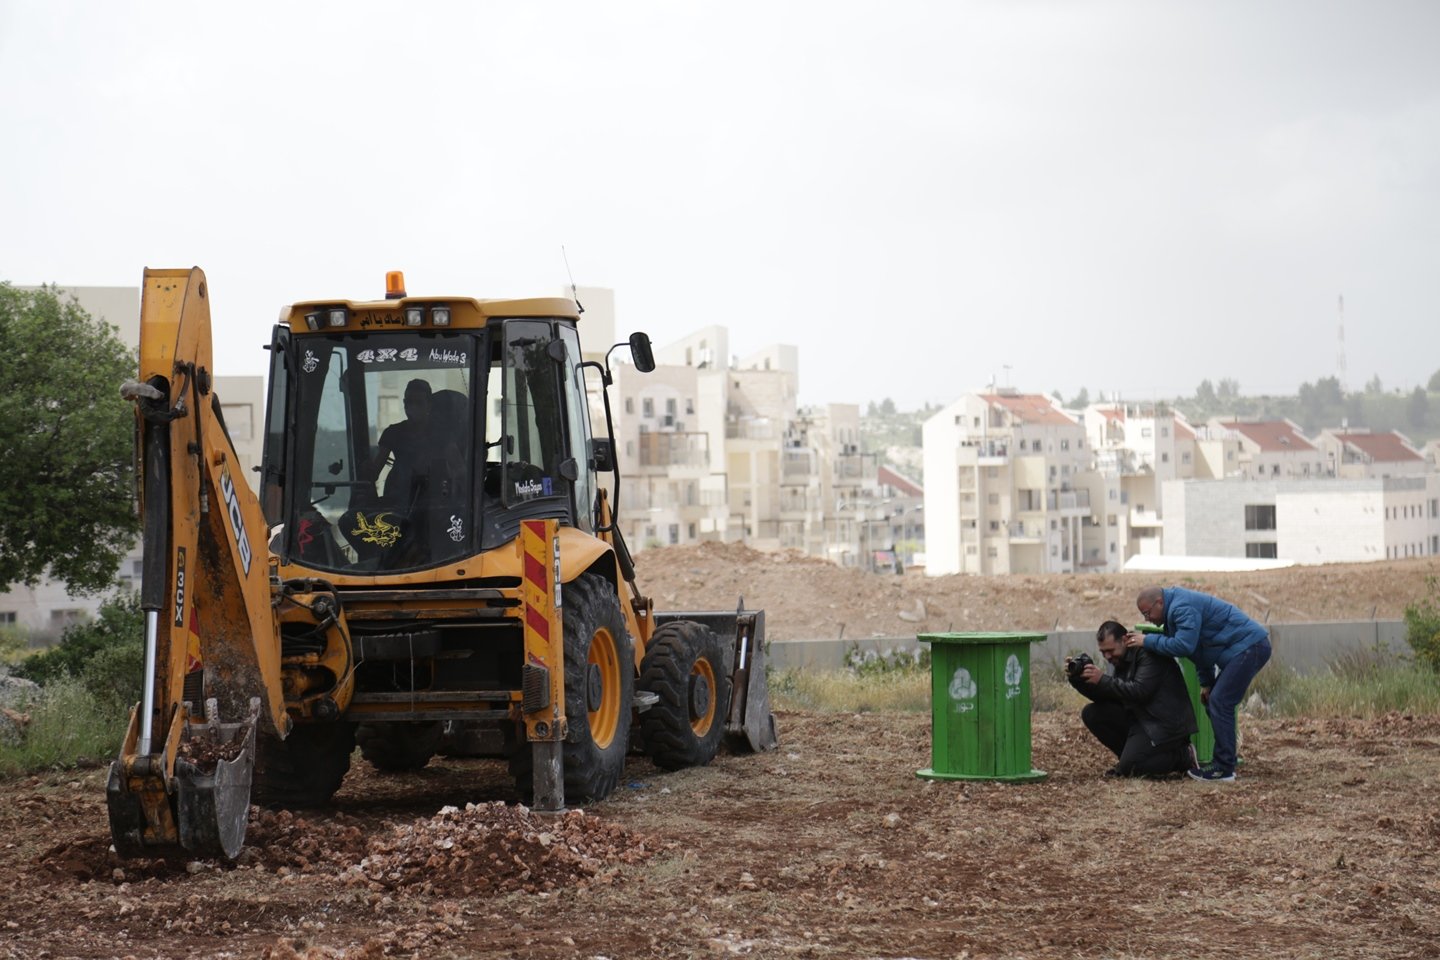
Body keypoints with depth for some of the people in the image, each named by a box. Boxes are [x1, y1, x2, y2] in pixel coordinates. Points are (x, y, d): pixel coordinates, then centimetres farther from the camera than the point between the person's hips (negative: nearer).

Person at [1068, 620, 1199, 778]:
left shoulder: (1149, 653, -17)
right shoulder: (1122, 659, 11)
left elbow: (1140, 691, -27)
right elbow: (1104, 697, 9)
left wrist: (1103, 680, -25)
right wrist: (1077, 678, -5)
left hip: (1167, 722, -9)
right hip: (1139, 717, 9)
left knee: (1128, 768, -23)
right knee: (1091, 713, -2)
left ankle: (1183, 757, -3)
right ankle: (1128, 755, 7)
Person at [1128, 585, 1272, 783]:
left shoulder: (1183, 608, -17)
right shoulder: (1175, 608, 18)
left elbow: (1184, 645, -27)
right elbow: (1200, 646, 24)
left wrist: (1148, 640, -18)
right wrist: (1206, 682, 21)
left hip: (1249, 646, -11)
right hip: (1246, 648, 11)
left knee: (1220, 704, -14)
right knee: (1215, 703, 15)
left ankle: (1224, 769, -14)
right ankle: (1224, 761, 16)